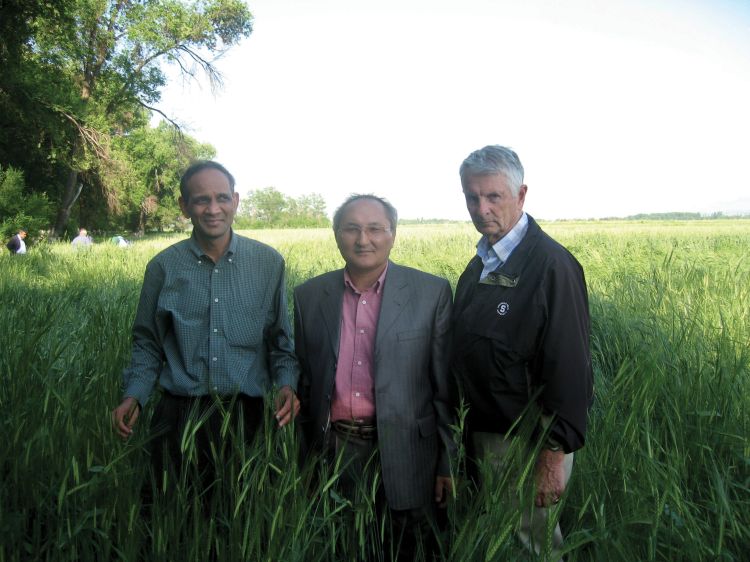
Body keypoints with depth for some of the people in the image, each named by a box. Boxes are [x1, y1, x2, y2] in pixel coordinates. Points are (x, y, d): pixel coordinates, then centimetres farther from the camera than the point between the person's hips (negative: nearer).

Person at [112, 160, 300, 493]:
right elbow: (147, 344, 9)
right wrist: (133, 396, -5)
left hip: (245, 415, 0)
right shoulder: (163, 267, 1)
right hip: (179, 416, 0)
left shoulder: (269, 263, 0)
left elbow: (280, 339, 7)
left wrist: (286, 384, -9)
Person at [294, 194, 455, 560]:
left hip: (406, 455, -2)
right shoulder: (309, 296, 2)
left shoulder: (432, 293, -6)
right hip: (335, 451, 3)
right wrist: (307, 456, 10)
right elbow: (305, 382, 8)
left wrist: (448, 463, -4)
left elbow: (445, 386, -4)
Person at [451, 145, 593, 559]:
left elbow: (570, 366, -22)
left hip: (529, 443, -8)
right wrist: (469, 431, 11)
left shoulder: (551, 266, -19)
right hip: (482, 434, 8)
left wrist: (555, 456, -21)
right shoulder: (478, 266, 7)